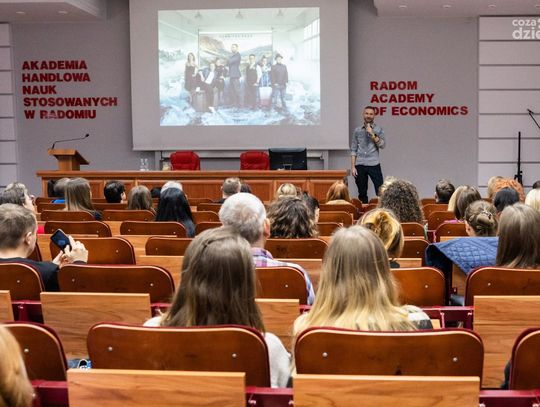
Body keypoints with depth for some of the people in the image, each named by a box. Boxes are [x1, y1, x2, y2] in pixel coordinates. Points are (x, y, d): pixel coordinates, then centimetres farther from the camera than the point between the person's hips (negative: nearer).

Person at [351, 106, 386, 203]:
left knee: (380, 191, -10)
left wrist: (372, 134, -13)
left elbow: (382, 145, -4)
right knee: (362, 193, 7)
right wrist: (352, 166, 1)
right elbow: (353, 150, 9)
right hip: (360, 165, 2)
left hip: (374, 165, -2)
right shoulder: (357, 130, 10)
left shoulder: (378, 129, 6)